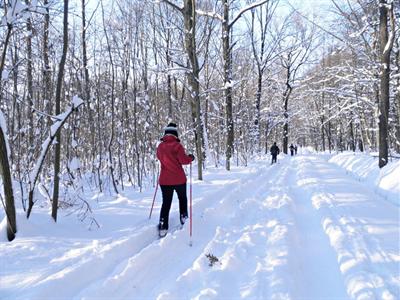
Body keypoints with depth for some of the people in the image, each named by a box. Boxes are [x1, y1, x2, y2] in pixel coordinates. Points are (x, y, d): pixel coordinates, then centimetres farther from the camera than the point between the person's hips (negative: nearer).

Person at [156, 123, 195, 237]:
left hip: (164, 180, 4)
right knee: (182, 198, 22)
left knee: (166, 202, 8)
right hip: (179, 179, -3)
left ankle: (163, 227, -1)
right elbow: (184, 160, -17)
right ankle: (183, 217, 27)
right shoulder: (177, 145, -14)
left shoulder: (160, 146, 2)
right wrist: (191, 157, 1)